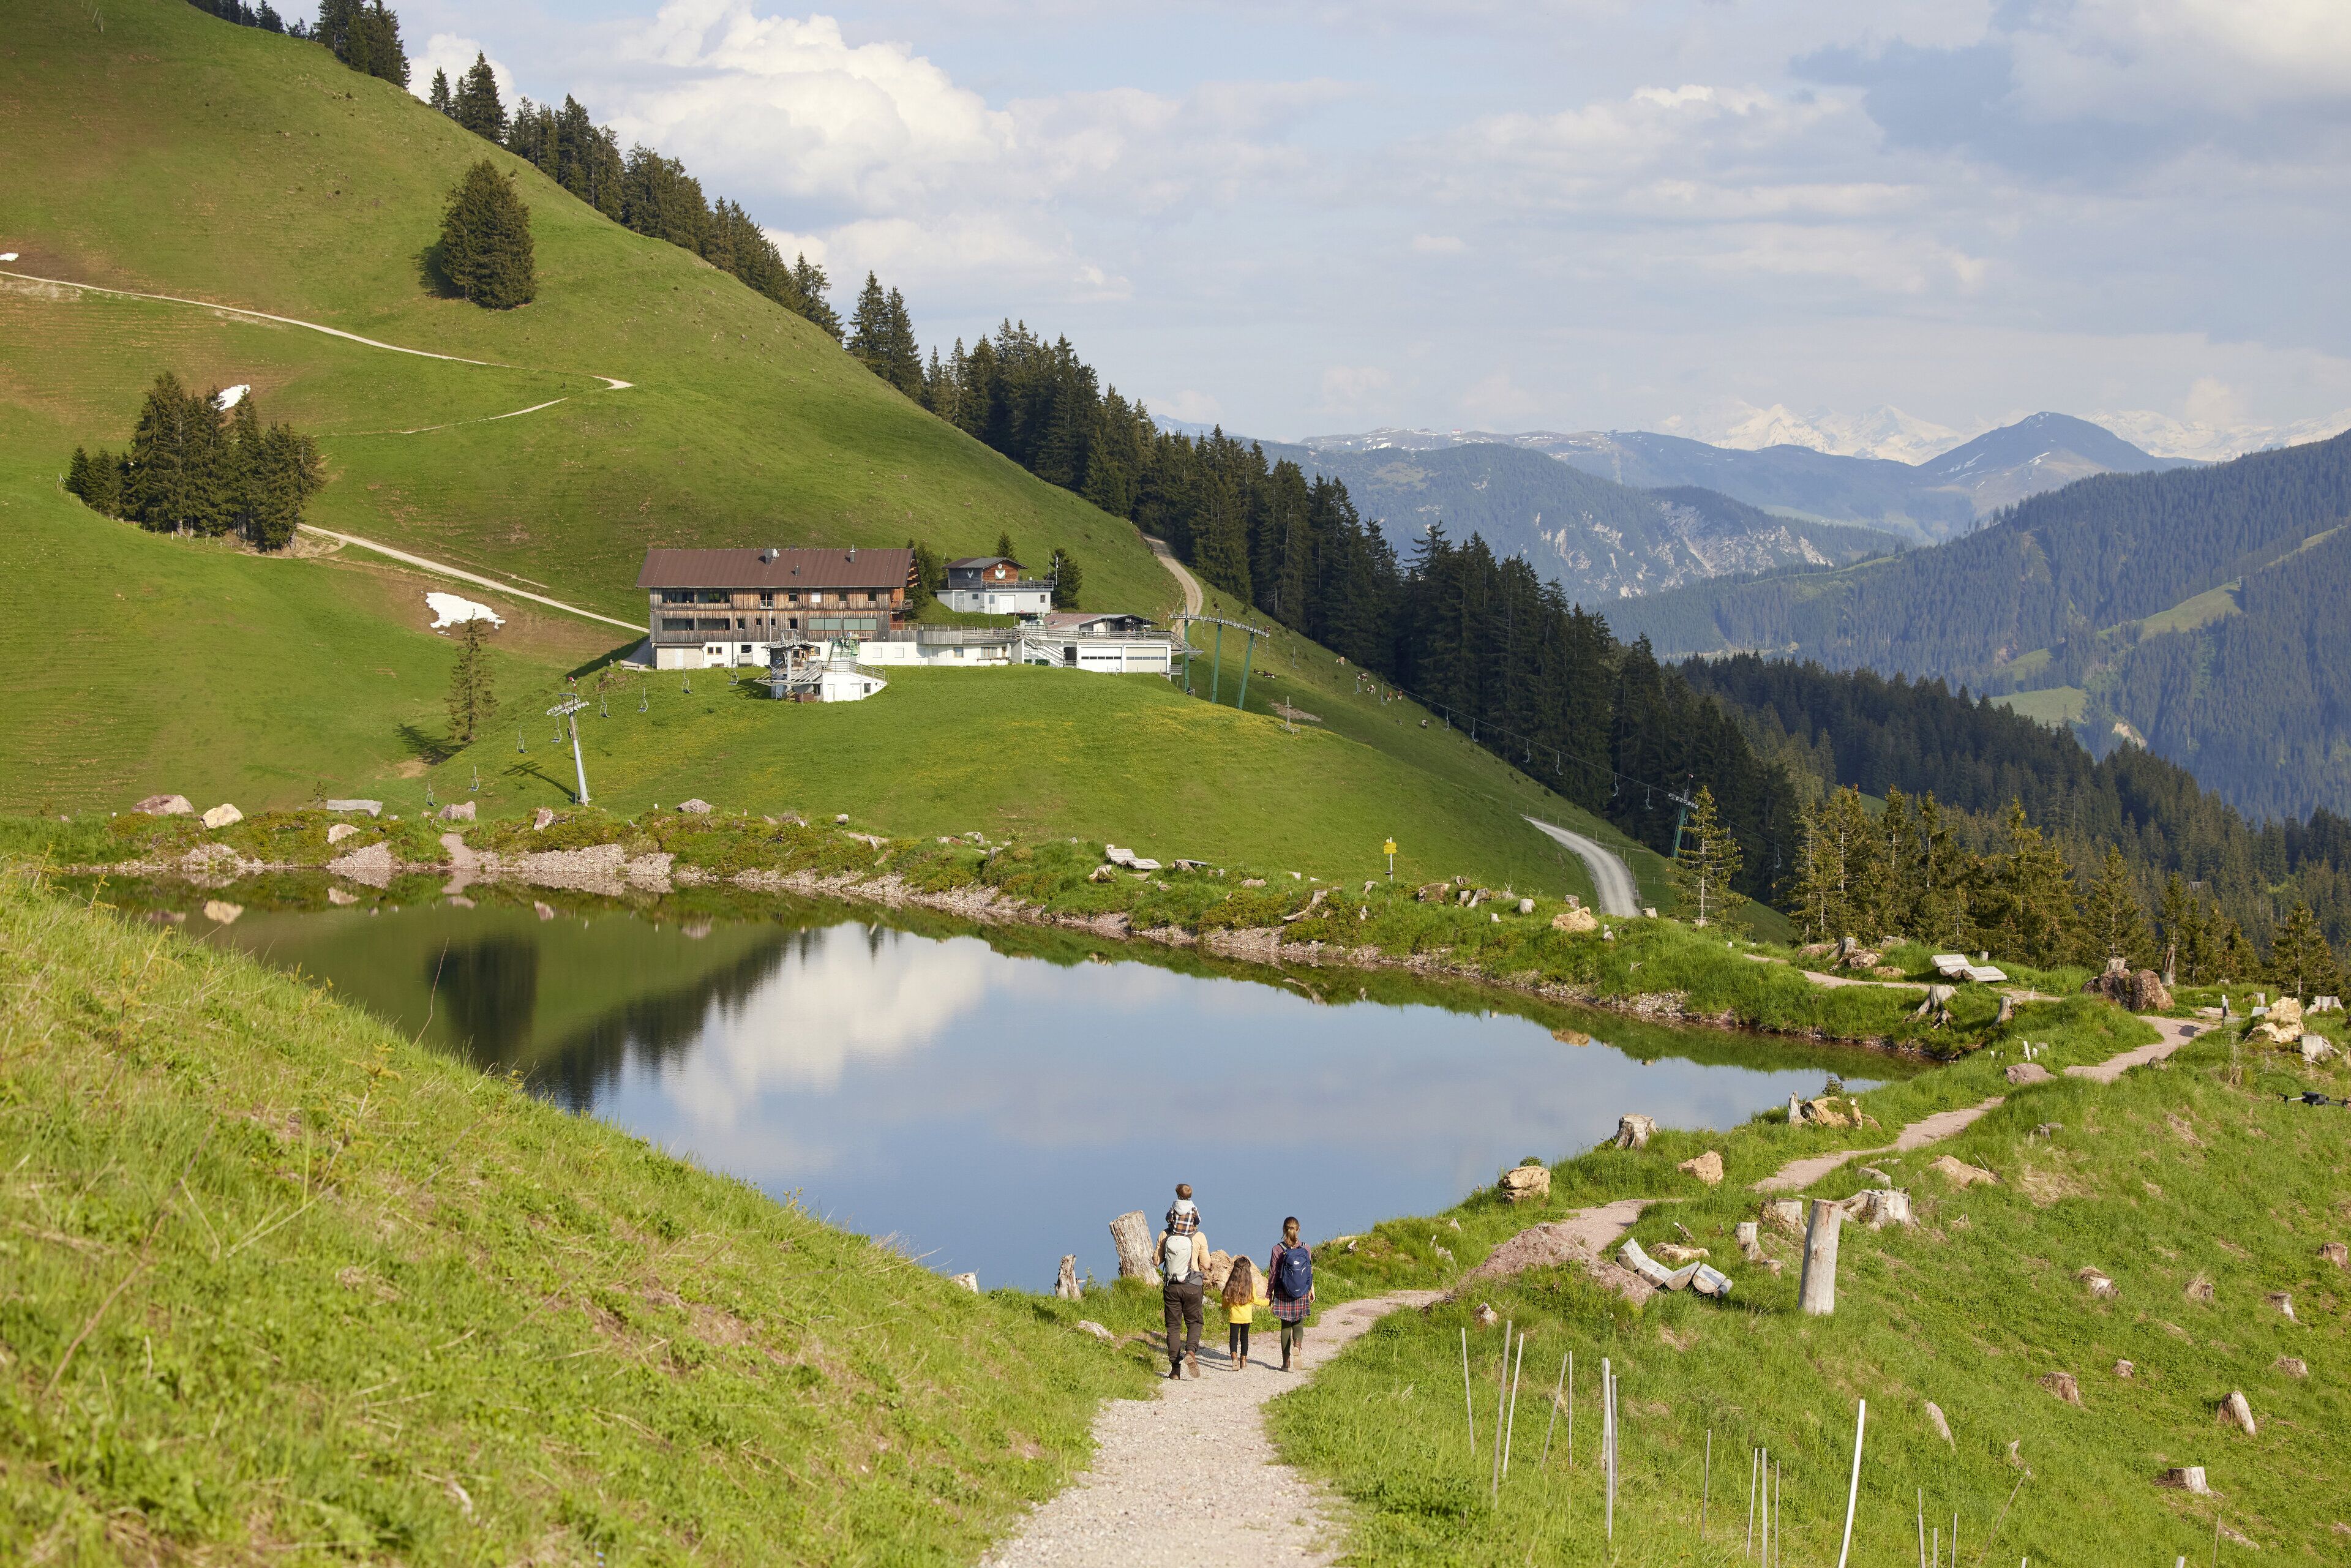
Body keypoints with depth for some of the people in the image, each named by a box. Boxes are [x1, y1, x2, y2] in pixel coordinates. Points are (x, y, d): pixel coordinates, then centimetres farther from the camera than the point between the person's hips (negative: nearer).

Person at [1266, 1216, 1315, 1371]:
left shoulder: (1278, 1249, -8)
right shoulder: (1305, 1249, -2)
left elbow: (1273, 1273, -5)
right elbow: (1310, 1272, 4)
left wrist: (1269, 1293, 5)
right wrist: (1312, 1290, 17)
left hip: (1283, 1294, -1)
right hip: (1302, 1295, 1)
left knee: (1286, 1326, 10)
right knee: (1299, 1325, 11)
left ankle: (1286, 1363, 10)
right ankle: (1297, 1345, -22)